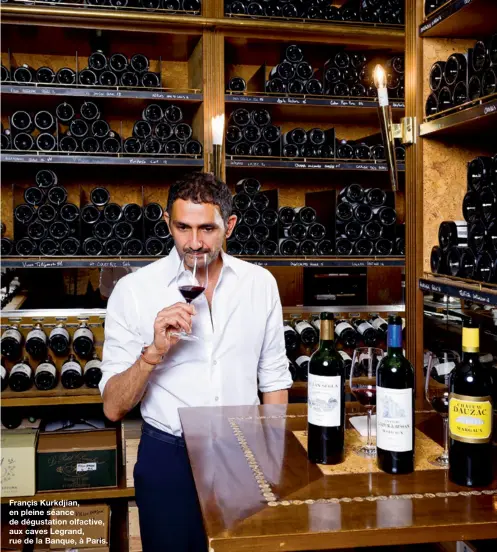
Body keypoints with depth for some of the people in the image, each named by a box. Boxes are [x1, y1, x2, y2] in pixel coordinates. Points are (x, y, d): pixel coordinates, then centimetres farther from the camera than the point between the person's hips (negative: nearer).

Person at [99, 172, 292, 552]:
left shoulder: (260, 283, -3)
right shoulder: (134, 289, -11)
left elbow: (273, 377, 6)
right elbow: (113, 408, -11)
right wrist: (154, 351, -26)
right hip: (169, 458, -2)